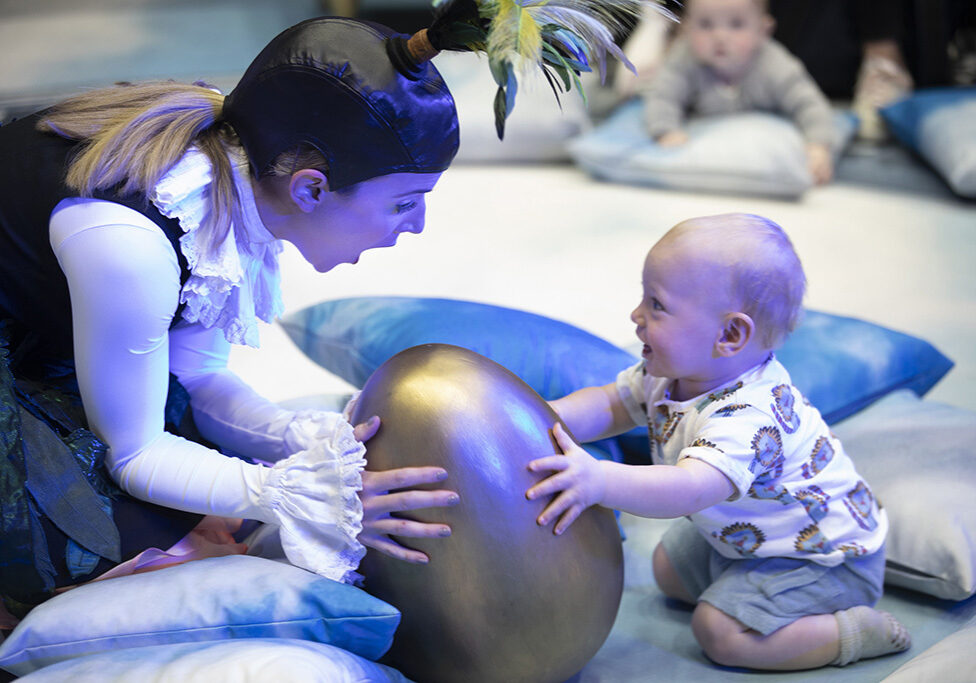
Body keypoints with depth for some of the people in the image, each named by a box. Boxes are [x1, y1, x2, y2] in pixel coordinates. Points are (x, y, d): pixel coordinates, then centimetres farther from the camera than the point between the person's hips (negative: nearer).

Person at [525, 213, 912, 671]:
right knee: (669, 568, 17)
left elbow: (688, 490, -55)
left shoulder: (749, 417, -40)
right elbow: (610, 405, 0)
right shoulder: (675, 371, -10)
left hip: (824, 556, -10)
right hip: (749, 534, 10)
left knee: (721, 632, -21)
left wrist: (600, 481, -68)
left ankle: (861, 631, -9)